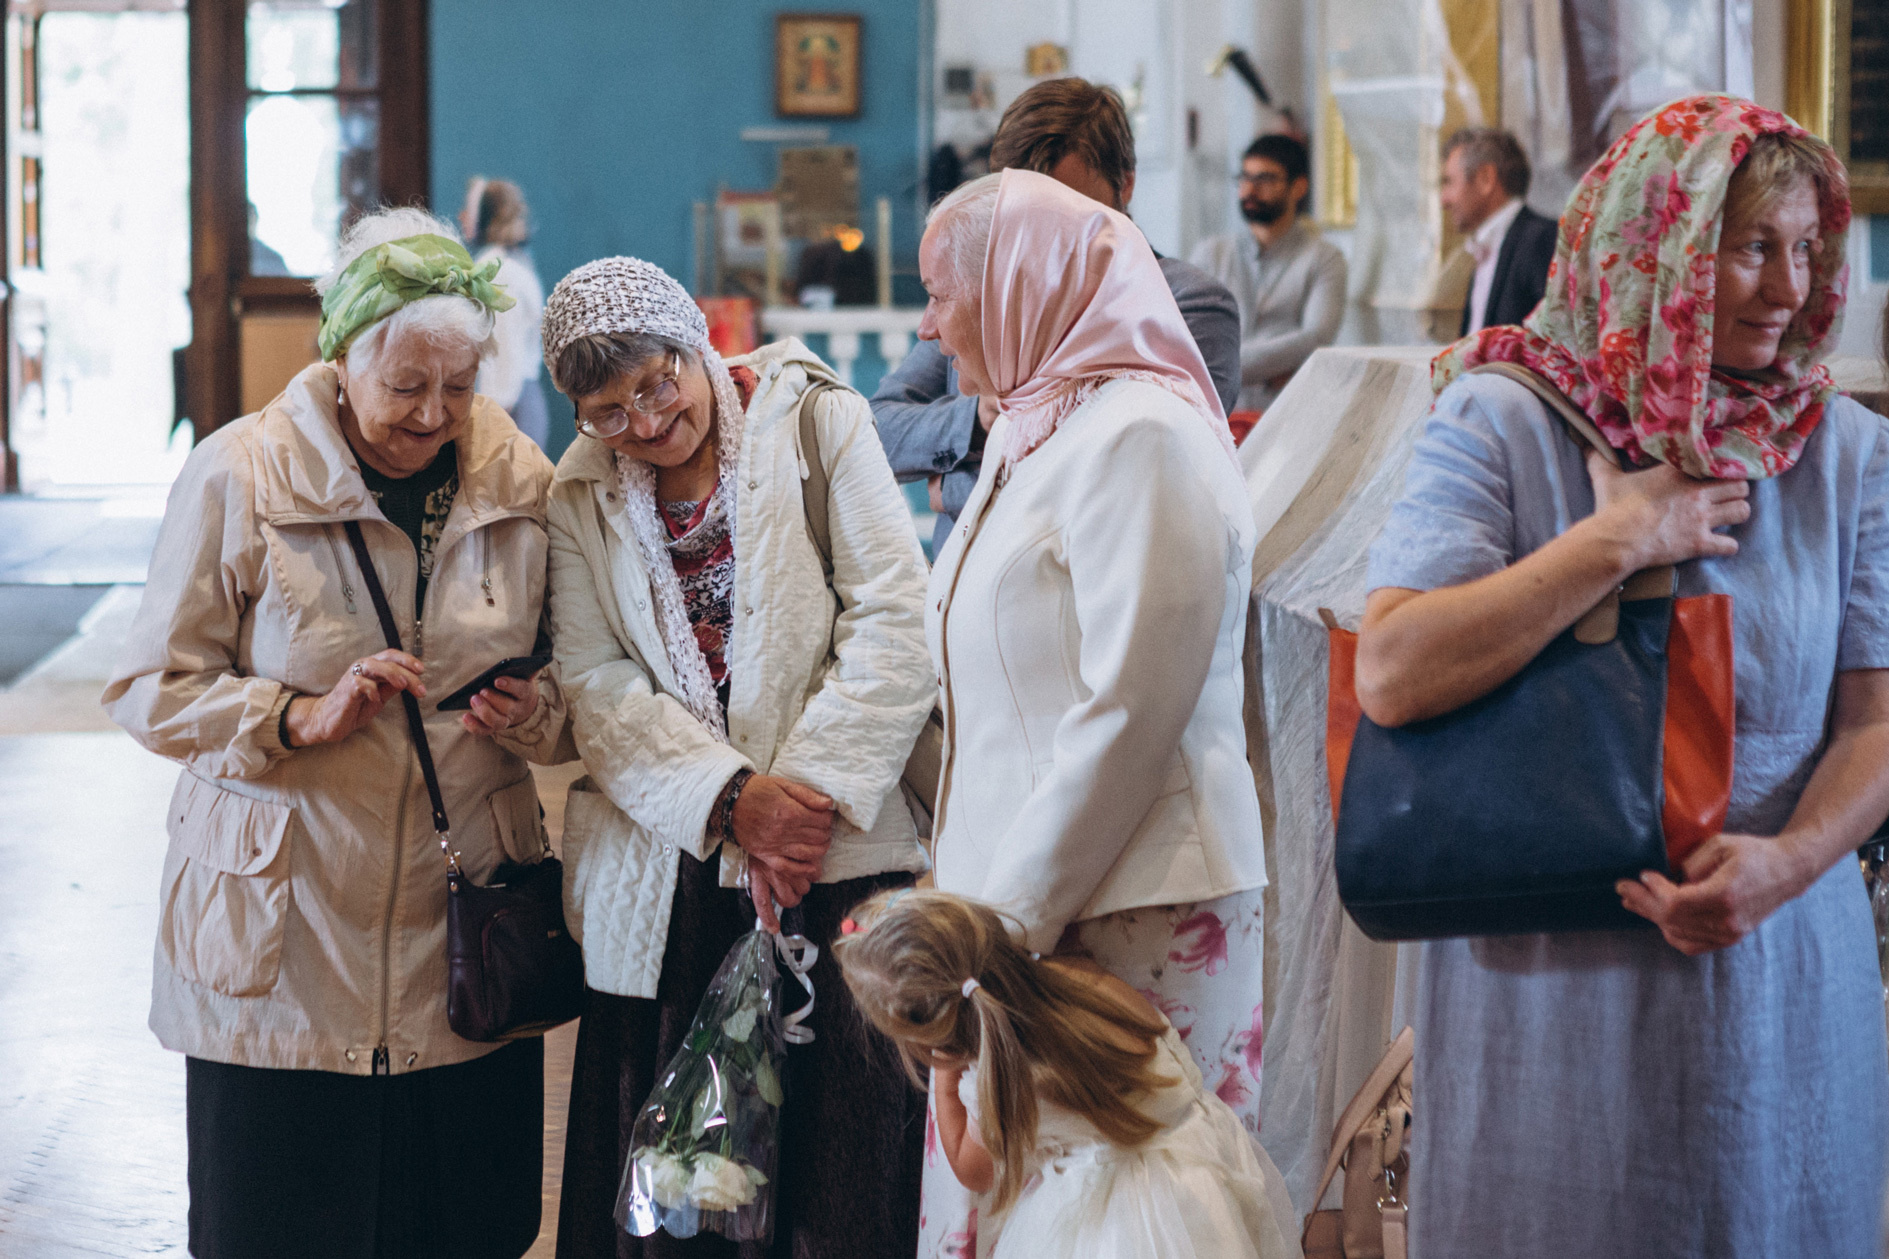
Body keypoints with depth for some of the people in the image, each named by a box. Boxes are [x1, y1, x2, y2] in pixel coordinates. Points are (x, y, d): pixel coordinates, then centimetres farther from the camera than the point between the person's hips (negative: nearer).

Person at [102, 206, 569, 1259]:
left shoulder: (523, 483, 4)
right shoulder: (238, 478, -6)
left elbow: (576, 678, 14)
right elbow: (152, 693, -4)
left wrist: (539, 715, -10)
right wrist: (303, 717, -19)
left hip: (462, 930, 3)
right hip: (283, 938, -3)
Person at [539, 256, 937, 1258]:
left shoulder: (820, 426, 3)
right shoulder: (581, 500, 11)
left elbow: (895, 626, -4)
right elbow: (599, 689, 0)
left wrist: (805, 788, -13)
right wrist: (731, 797, -14)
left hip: (837, 851, -2)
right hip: (664, 886, 2)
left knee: (841, 1174, -4)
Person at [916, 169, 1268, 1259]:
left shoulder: (1139, 439, -12)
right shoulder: (1039, 430, 17)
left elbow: (1128, 717, -18)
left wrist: (1011, 919, -16)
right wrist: (974, 901, 14)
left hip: (1123, 922, -9)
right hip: (1023, 906, 9)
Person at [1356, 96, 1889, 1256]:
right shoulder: (1502, 425, -7)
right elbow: (1392, 676, -18)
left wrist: (1788, 860, -18)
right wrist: (1616, 542, -18)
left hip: (1784, 974, 3)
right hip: (1554, 976, -3)